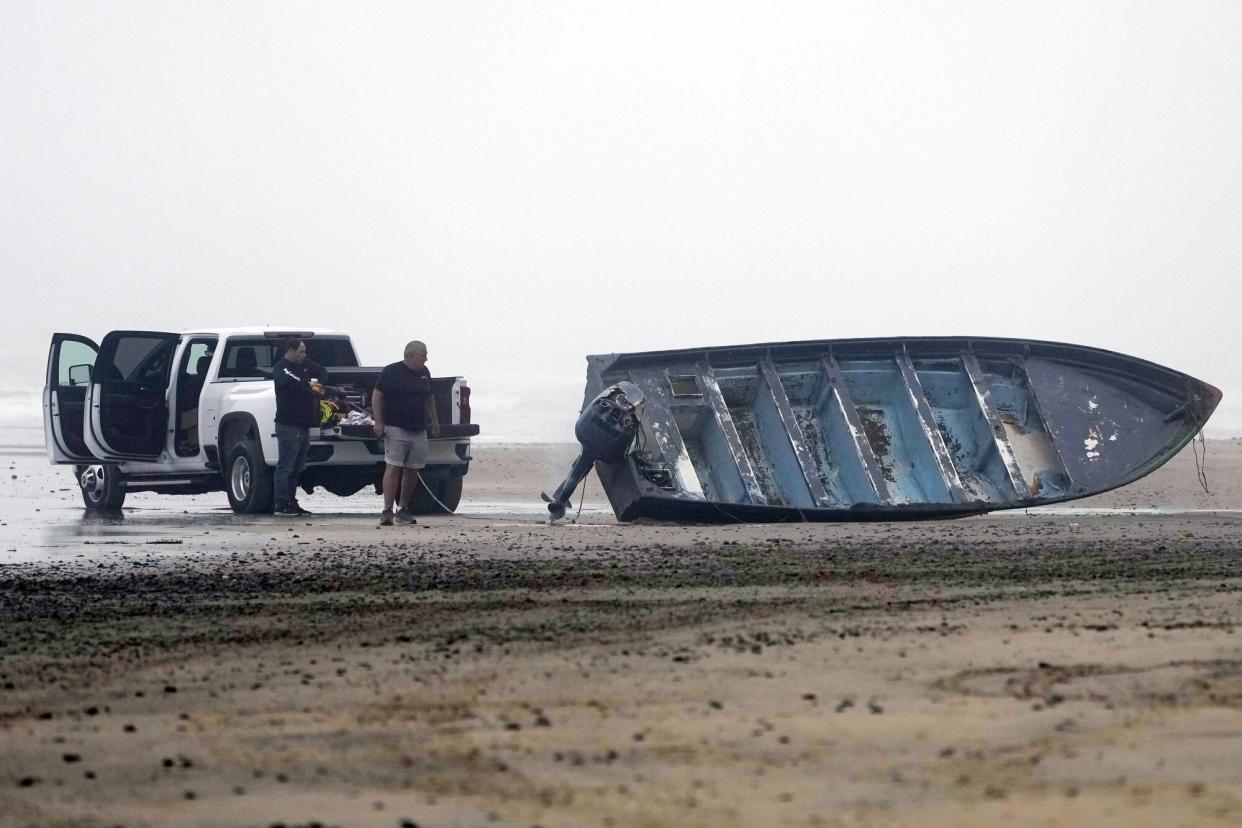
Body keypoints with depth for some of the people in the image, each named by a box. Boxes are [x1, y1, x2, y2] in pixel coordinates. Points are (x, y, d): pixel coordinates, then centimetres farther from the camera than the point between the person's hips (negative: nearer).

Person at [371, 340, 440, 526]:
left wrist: (434, 421, 22)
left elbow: (429, 398, 26)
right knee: (393, 468, -12)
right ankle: (387, 511, -13)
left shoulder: (424, 373, 15)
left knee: (412, 470, 7)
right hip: (396, 429, -7)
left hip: (419, 430, 7)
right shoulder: (392, 371, -6)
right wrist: (378, 422, -12)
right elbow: (377, 395, -6)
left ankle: (403, 510, 16)